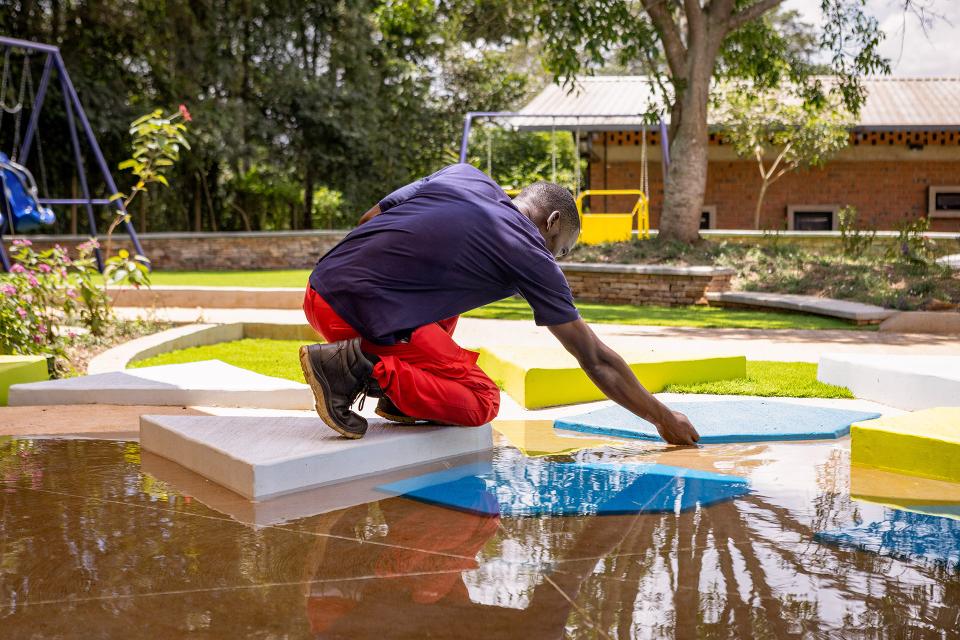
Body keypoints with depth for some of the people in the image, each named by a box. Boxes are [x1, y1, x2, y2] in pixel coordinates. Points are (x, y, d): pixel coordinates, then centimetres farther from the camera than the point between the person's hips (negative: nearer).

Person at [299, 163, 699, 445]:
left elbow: (369, 218, 20)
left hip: (320, 290, 8)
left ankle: (399, 398, 17)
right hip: (364, 316, -8)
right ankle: (363, 366, -10)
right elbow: (598, 362, 8)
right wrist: (664, 419, 19)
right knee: (482, 403, 7)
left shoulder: (464, 175, 17)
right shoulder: (533, 259, 4)